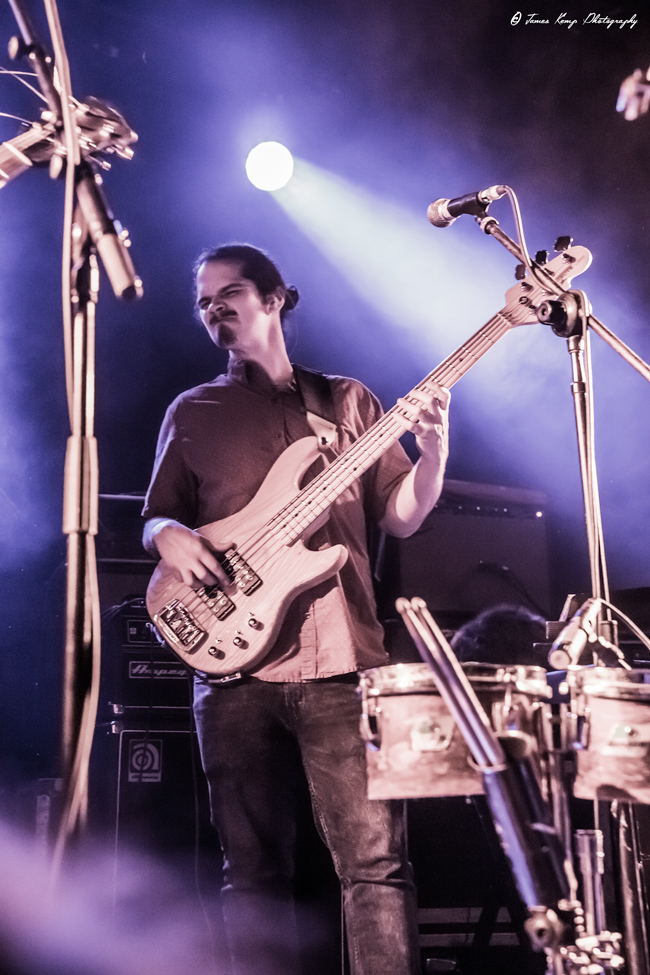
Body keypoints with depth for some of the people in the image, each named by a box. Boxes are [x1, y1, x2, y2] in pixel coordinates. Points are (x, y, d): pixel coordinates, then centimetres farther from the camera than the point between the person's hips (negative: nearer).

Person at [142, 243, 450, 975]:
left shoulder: (347, 400, 14)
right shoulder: (191, 412, 17)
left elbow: (401, 516, 10)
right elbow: (156, 518, 16)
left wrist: (433, 446, -7)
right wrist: (170, 536, -7)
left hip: (342, 661, -1)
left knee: (374, 857, -6)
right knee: (253, 868, 4)